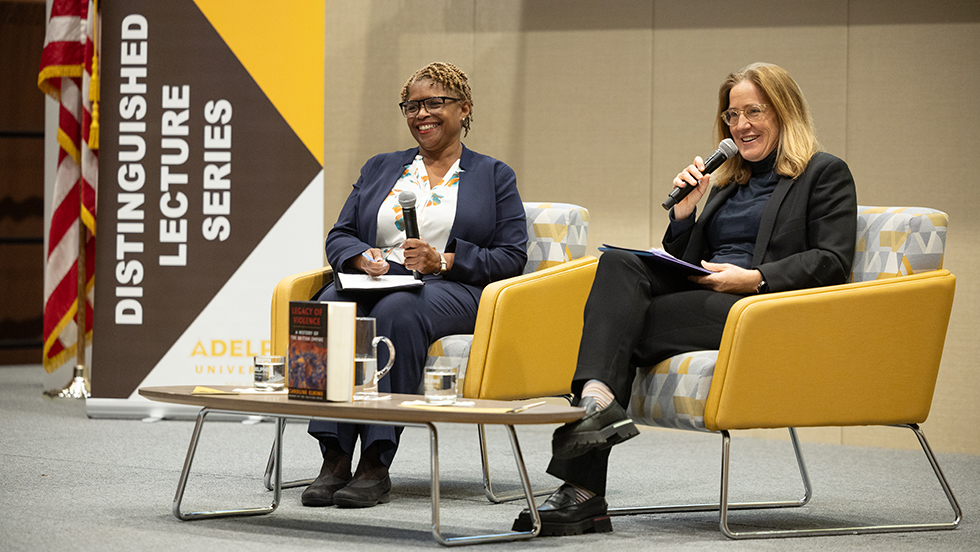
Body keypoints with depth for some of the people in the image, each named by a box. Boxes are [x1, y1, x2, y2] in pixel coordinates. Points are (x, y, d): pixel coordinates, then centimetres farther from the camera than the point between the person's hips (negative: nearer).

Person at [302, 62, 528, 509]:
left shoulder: (494, 177, 15)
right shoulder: (379, 169, 26)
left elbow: (511, 257, 4)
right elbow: (339, 236, 19)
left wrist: (443, 260, -11)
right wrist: (362, 257, -6)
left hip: (451, 290, -3)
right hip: (375, 283, 3)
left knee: (396, 312, -39)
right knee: (328, 306, -34)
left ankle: (376, 463, -41)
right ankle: (334, 459, -38)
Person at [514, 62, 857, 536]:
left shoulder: (826, 174, 10)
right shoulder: (728, 181, 30)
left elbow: (832, 262, -4)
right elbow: (686, 264, 27)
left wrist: (755, 278, -15)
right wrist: (685, 209, 9)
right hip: (703, 299, 7)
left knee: (621, 327, -26)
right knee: (619, 264, -24)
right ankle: (596, 399, -42)